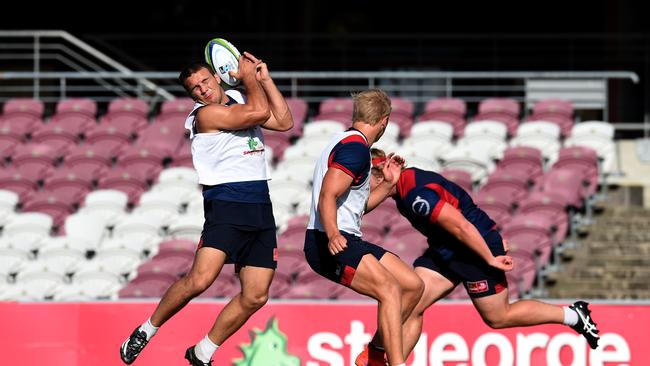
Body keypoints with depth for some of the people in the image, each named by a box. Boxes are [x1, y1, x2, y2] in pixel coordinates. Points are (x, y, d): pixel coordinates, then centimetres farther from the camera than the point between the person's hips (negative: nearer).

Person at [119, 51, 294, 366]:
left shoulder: (238, 99, 18)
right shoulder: (206, 114, -7)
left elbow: (284, 121, 17)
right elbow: (259, 112, -15)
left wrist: (265, 79, 12)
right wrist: (249, 77, -1)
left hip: (260, 208, 7)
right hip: (226, 204, -7)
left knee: (255, 296, 0)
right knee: (200, 279, -23)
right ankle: (146, 331, -3)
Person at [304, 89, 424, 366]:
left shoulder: (348, 143, 22)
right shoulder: (355, 147, -12)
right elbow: (327, 197, -24)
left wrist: (388, 183, 22)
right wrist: (332, 236, -39)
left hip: (347, 240, 10)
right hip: (328, 245, -10)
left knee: (413, 285, 9)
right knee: (390, 290, -26)